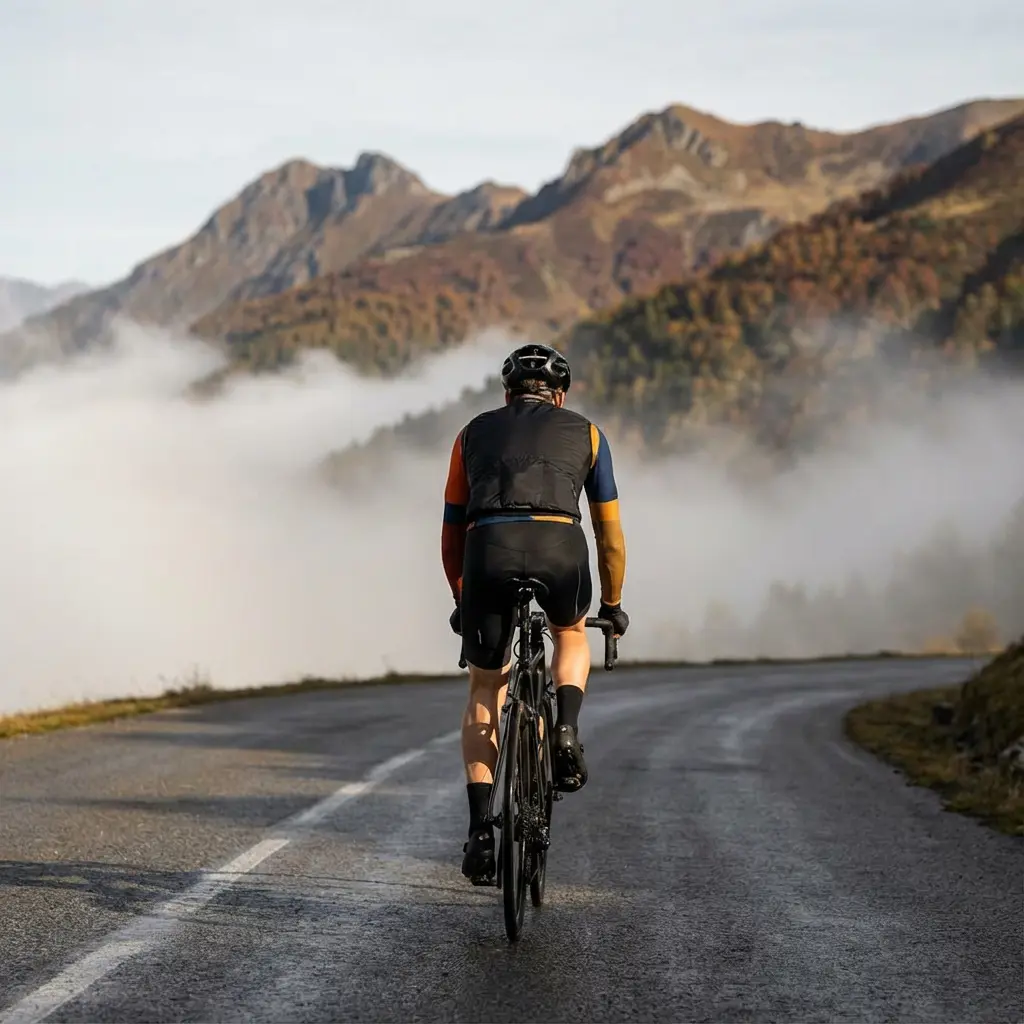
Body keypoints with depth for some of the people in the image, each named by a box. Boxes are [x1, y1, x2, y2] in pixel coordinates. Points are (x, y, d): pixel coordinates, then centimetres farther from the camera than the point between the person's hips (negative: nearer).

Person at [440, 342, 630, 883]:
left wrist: (461, 601, 43)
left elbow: (451, 533, 31)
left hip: (488, 547, 1)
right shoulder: (584, 433, 28)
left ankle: (480, 829, 5)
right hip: (559, 546, 0)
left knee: (485, 691, 17)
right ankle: (566, 729, 6)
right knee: (571, 635, 34)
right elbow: (609, 532, 32)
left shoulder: (475, 431, 30)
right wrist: (612, 603, 45)